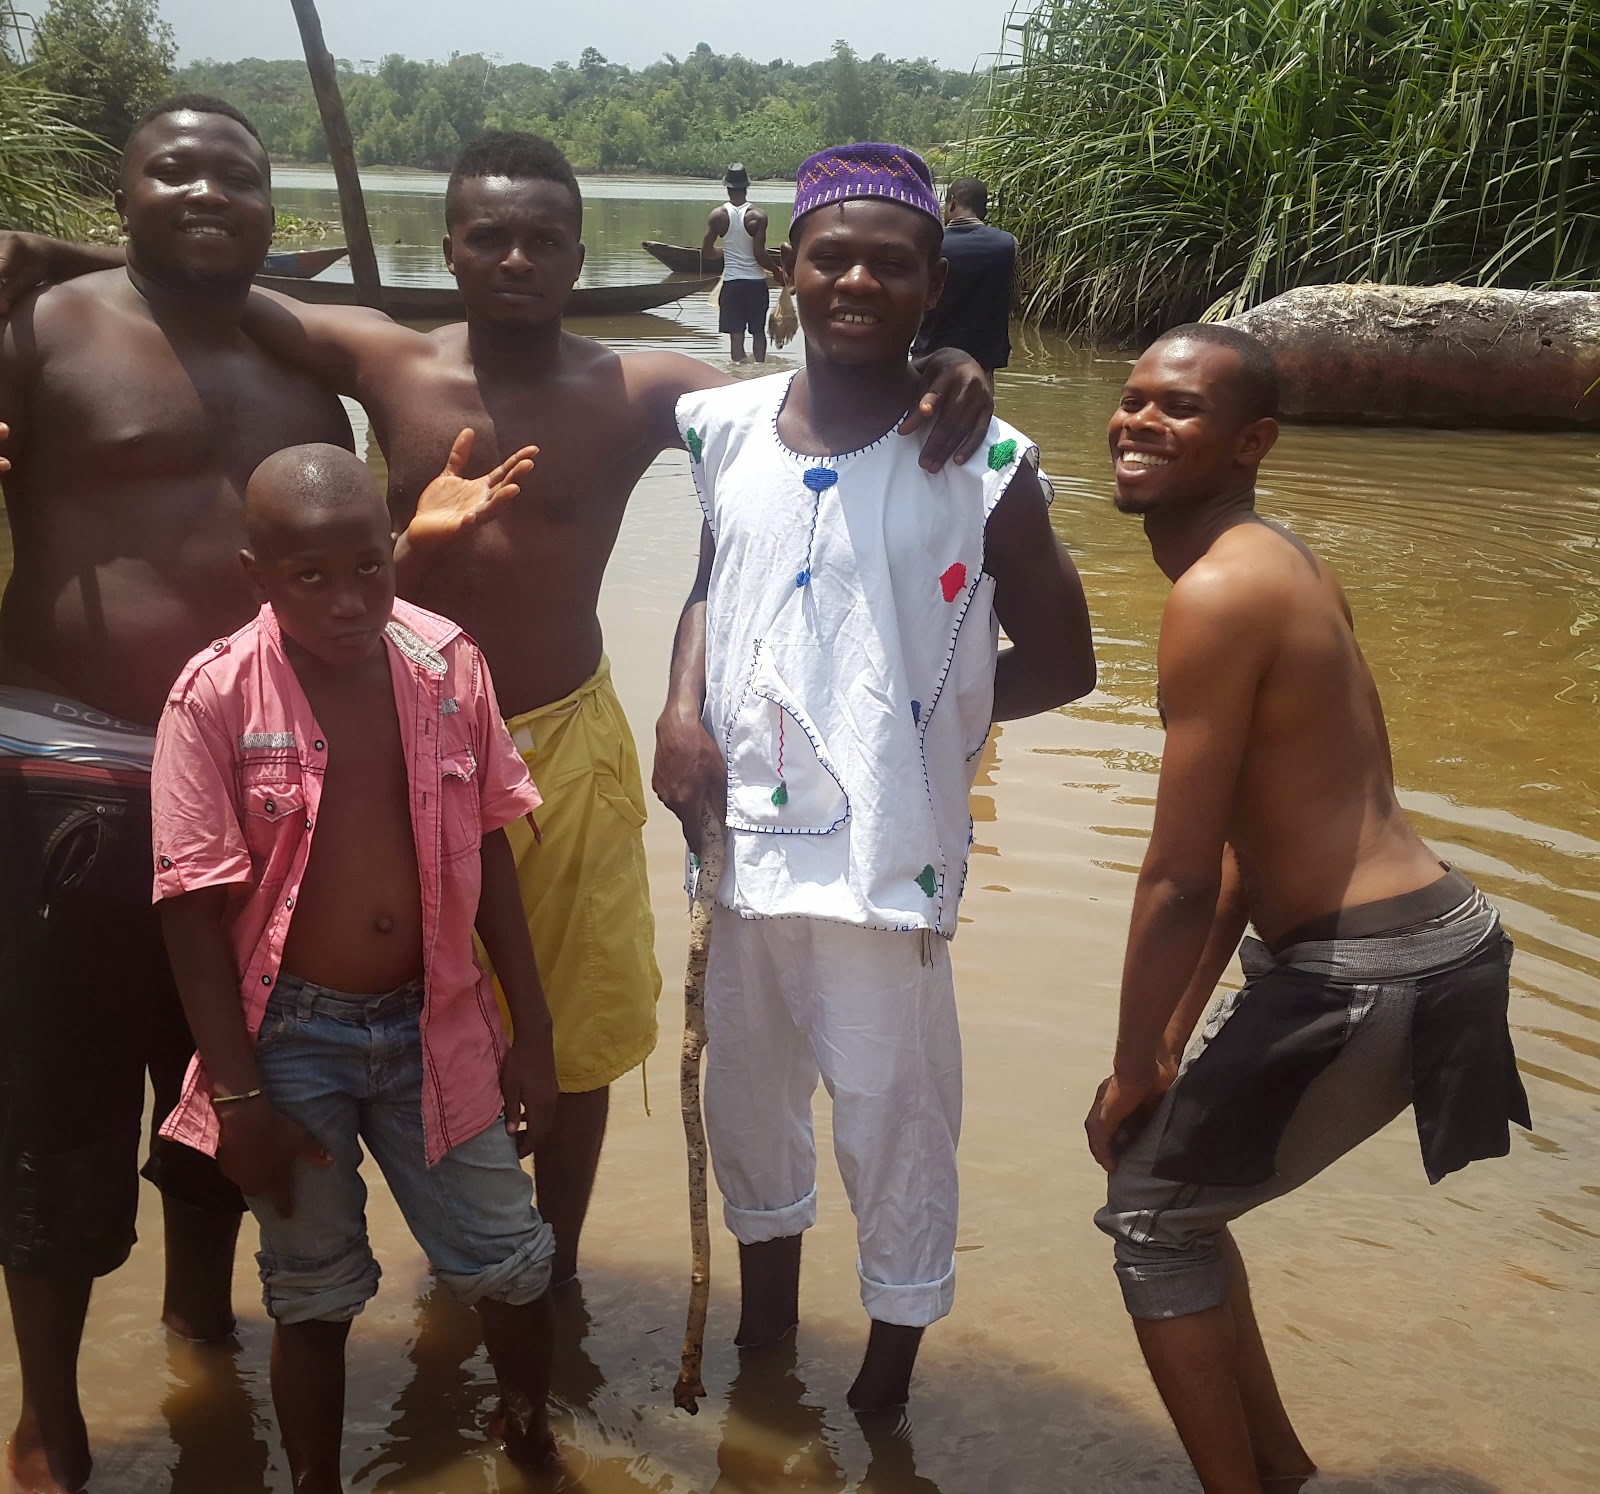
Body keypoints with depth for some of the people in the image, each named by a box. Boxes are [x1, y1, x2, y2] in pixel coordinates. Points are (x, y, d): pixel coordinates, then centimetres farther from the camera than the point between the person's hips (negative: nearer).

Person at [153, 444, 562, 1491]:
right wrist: (240, 1094, -11)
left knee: (511, 1262, 11)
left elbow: (488, 855, 2)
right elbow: (194, 906, -11)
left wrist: (532, 1032, 4)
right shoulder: (216, 697, -15)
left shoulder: (448, 665, -6)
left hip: (434, 1024, 3)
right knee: (315, 1294, 13)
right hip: (292, 1037, -2)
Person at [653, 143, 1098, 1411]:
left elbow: (1058, 665, -3)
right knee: (746, 1092, 22)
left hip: (885, 855, -5)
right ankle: (764, 1330, 48)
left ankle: (886, 1398, 31)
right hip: (739, 835, 5)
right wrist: (686, 708, 1)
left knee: (893, 1118, 7)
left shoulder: (983, 464, -11)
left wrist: (906, 716, -7)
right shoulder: (725, 430, 2)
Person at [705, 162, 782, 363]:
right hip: (756, 280, -1)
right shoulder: (758, 216, -10)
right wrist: (777, 270, 3)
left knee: (736, 334, 2)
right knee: (758, 331, 14)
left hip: (731, 281, 1)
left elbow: (706, 252, 0)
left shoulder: (718, 215, -4)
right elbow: (759, 255, -14)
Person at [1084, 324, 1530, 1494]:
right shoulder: (1281, 563, 13)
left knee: (1153, 1212, 7)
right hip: (1427, 936, 10)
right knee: (1180, 1178, 24)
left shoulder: (1218, 593, -18)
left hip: (1366, 973, -9)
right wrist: (1177, 1033, 17)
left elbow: (1181, 878, -18)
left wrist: (1133, 1075, -6)